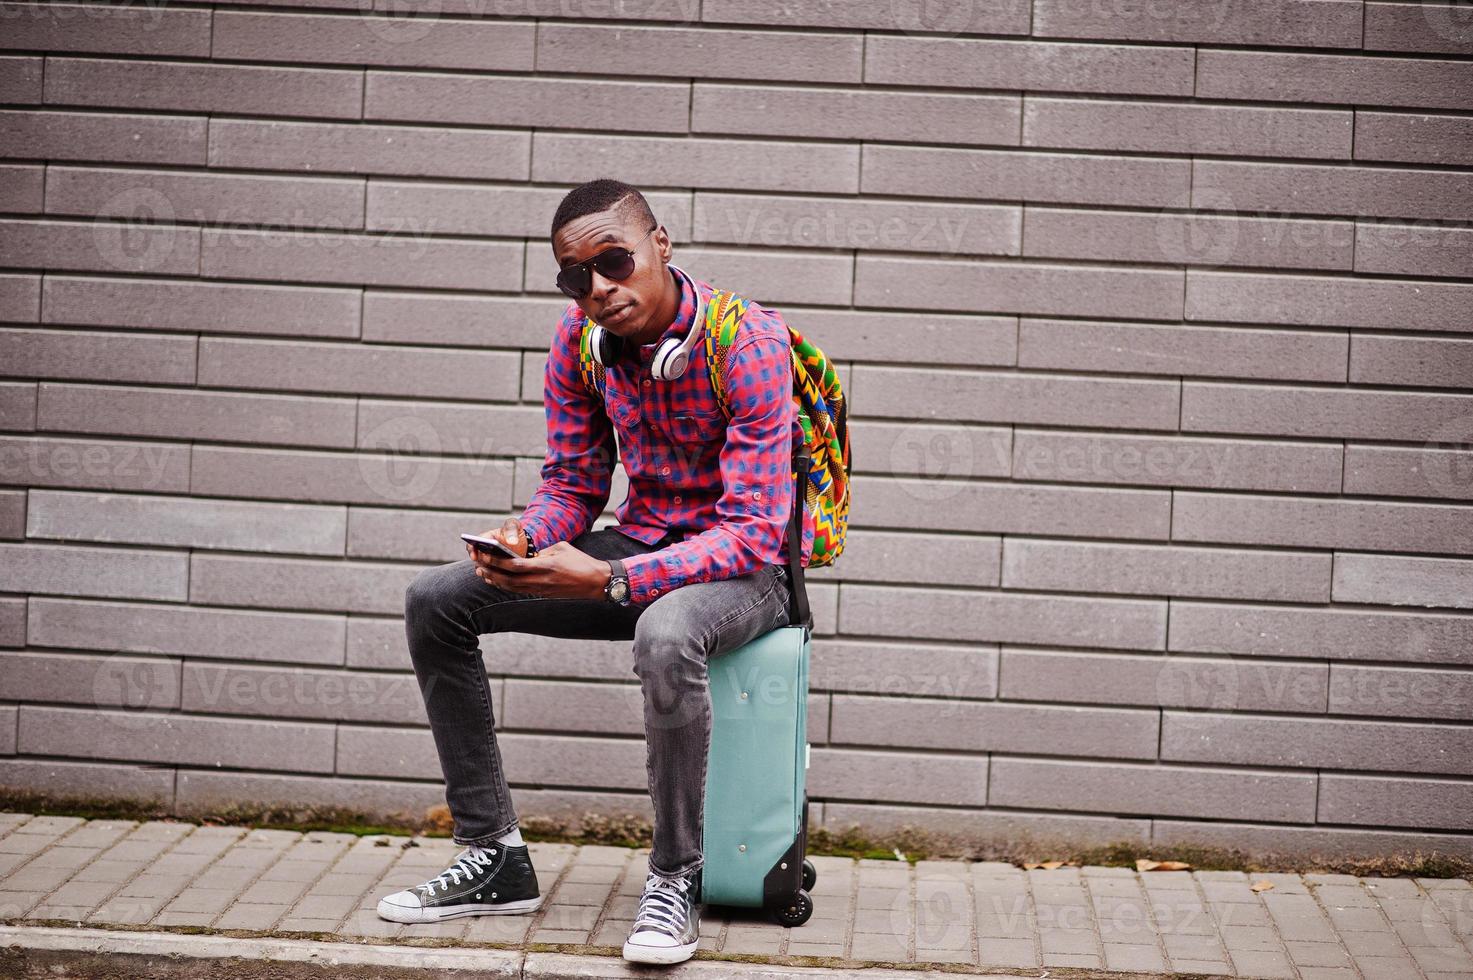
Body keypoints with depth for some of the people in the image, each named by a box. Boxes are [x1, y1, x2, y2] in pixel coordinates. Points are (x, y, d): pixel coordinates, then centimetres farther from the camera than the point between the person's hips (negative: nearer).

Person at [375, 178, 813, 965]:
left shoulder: (748, 342, -23)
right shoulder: (579, 339, -4)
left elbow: (754, 533, -27)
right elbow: (573, 483, 7)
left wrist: (606, 581, -36)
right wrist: (524, 539, -19)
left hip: (746, 568, -7)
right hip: (640, 543, 7)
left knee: (665, 631, -42)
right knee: (435, 600, -6)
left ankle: (675, 878, -22)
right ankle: (494, 856, 0)